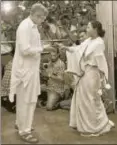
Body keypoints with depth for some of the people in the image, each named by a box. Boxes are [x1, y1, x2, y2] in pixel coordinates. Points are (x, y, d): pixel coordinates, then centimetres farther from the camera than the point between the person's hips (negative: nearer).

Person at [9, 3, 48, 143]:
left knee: (25, 99, 20)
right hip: (25, 69, -9)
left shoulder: (33, 27, 12)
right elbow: (25, 49, -25)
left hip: (31, 68, 9)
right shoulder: (25, 26, -18)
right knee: (26, 100, 0)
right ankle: (24, 131, 12)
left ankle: (21, 123, 36)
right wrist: (40, 49, -12)